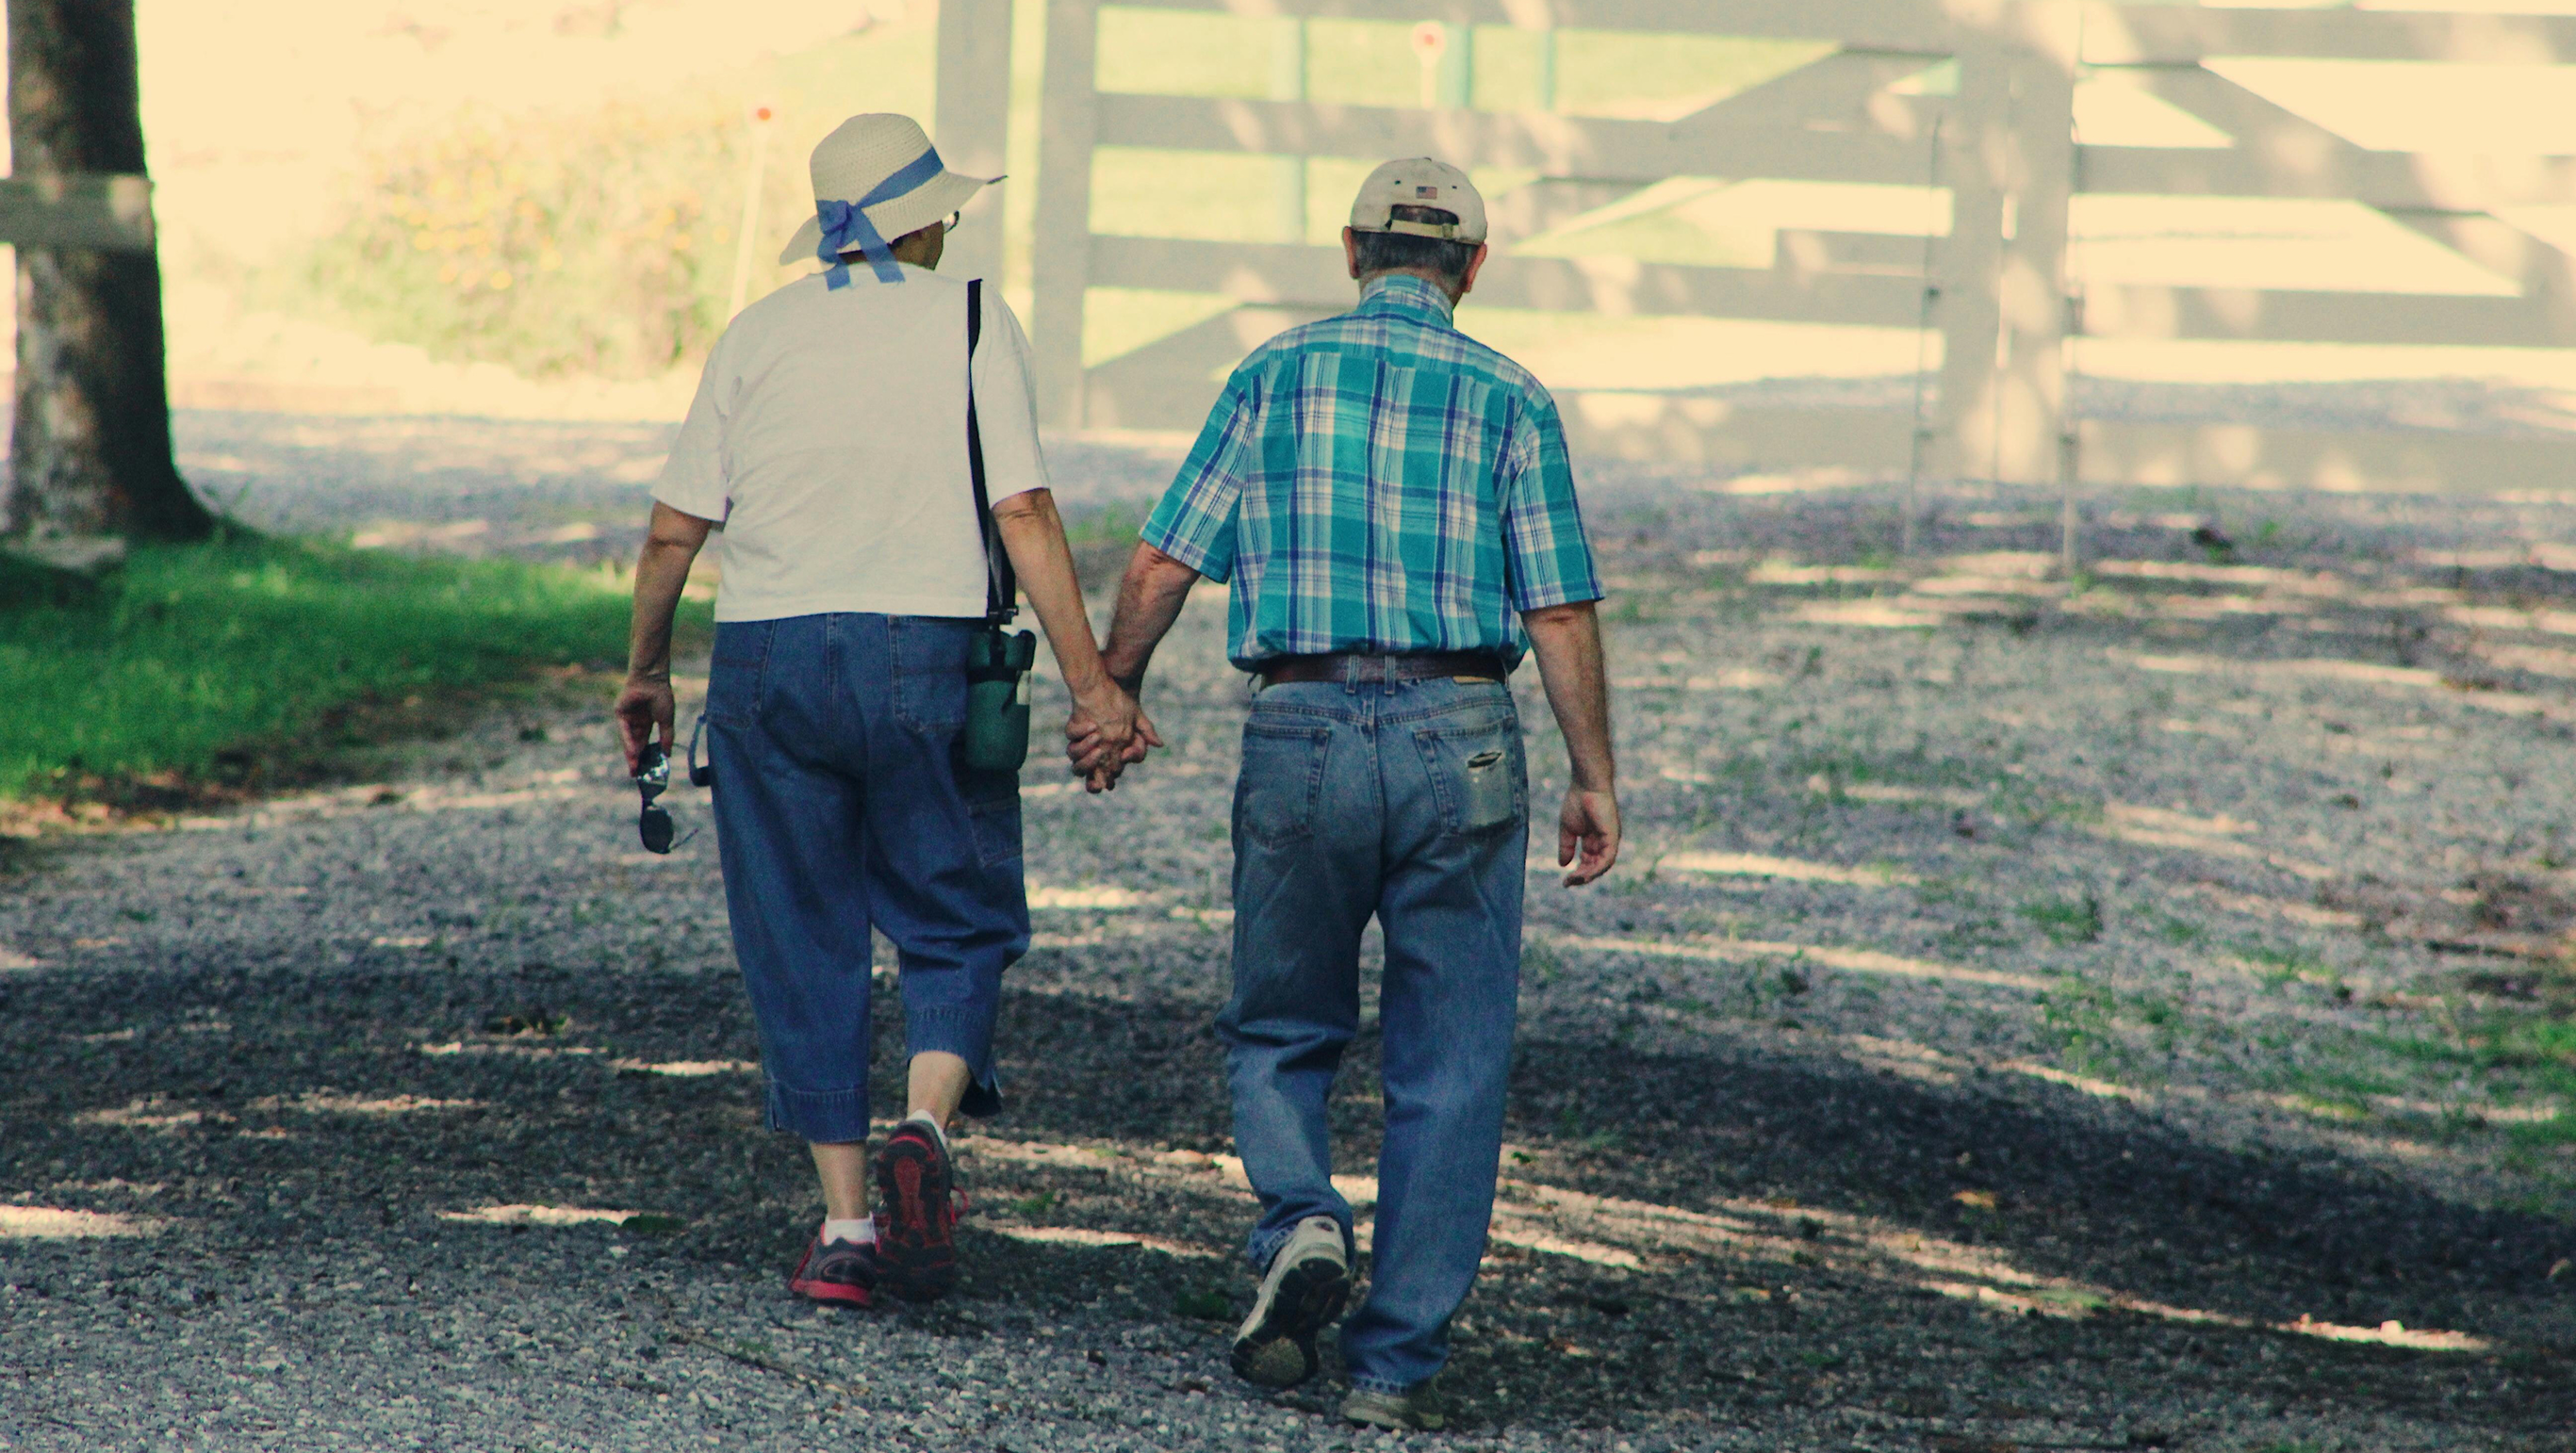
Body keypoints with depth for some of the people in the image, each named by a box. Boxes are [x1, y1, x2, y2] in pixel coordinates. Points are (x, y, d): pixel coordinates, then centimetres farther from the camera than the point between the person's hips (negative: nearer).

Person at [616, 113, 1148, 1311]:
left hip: (766, 660, 2)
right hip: (923, 652, -2)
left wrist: (643, 673, 19)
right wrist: (1091, 684, -7)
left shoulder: (758, 334, 8)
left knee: (805, 947, 9)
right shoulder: (968, 321, 1)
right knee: (956, 925, 10)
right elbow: (1023, 514, -8)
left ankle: (843, 1224, 5)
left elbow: (675, 528, 6)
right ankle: (925, 1128, -17)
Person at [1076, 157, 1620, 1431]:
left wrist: (1111, 698, 18)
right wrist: (1593, 780, 6)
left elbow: (1160, 568, 3)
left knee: (1282, 1033, 18)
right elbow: (1561, 615, -1)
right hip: (1459, 740, 0)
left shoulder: (1277, 374, 5)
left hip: (1300, 731, 1)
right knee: (1447, 1073, 6)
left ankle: (1300, 1225, -10)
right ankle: (1397, 1364, 3)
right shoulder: (1508, 401, 3)